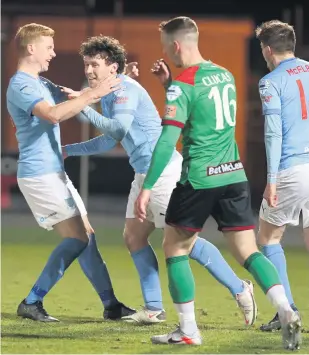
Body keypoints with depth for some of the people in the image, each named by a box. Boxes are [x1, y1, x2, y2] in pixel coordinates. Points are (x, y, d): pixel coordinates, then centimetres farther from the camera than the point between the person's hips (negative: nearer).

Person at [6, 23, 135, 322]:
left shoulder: (41, 83, 16)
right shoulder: (21, 86, -15)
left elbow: (70, 101, 25)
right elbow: (53, 114, -31)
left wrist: (111, 82, 12)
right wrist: (93, 94, -29)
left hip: (55, 173, 10)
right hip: (39, 175, -10)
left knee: (87, 236, 8)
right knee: (77, 239, -12)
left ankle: (111, 304, 10)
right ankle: (32, 303, -8)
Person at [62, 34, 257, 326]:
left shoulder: (126, 90, -14)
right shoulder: (109, 95, 17)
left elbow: (119, 128, -31)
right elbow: (109, 140, 29)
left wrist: (84, 109, -34)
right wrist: (68, 150, 30)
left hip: (163, 170, -10)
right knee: (133, 236, 9)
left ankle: (239, 289, -2)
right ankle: (154, 308, 11)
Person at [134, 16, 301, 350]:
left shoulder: (182, 86, -11)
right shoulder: (225, 75, 11)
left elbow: (167, 141, -18)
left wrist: (147, 188, -17)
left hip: (198, 181, -6)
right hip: (234, 176, 6)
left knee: (175, 249, 10)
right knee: (248, 252, 5)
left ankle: (188, 331, 9)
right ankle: (285, 312, -17)